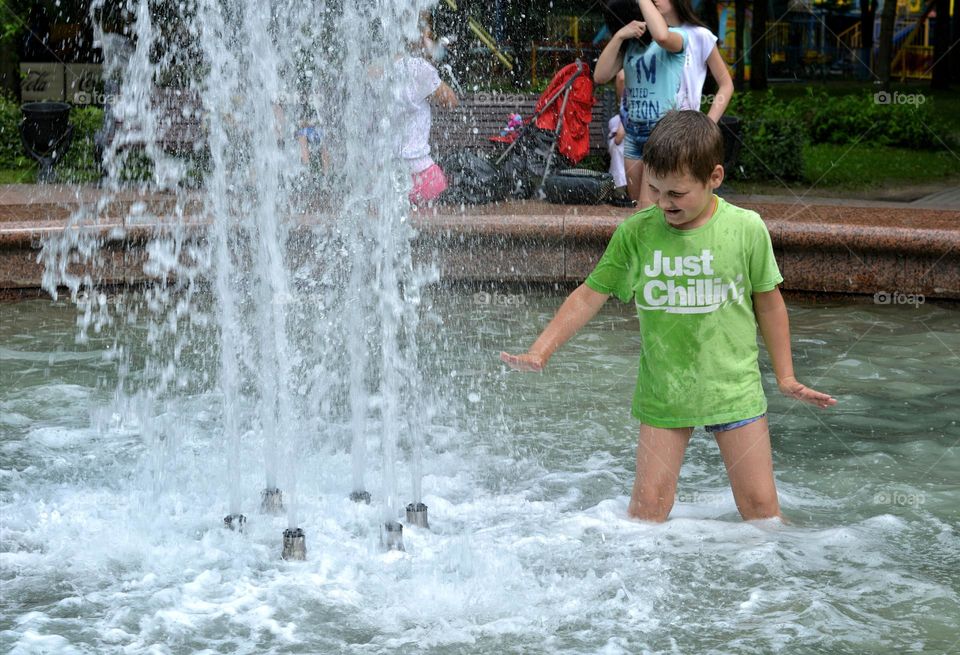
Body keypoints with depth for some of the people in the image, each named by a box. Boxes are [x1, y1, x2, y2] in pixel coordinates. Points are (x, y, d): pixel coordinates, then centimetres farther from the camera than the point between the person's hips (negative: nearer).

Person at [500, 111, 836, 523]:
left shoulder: (746, 229, -8)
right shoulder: (635, 233, -6)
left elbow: (768, 304, 4)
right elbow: (589, 297, 1)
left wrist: (786, 378, 8)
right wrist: (539, 352, -7)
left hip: (733, 390, -1)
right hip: (662, 392, 1)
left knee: (760, 505, 3)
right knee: (648, 503, -1)